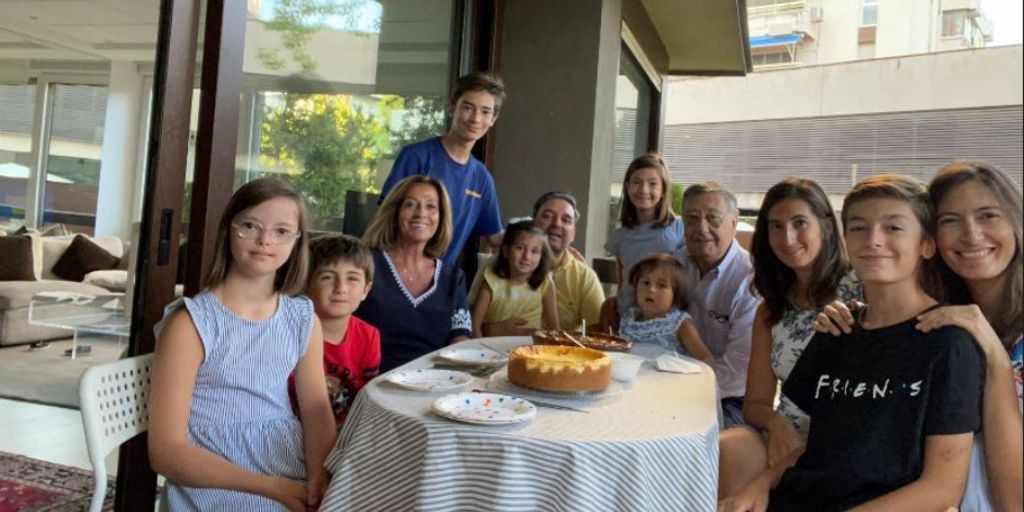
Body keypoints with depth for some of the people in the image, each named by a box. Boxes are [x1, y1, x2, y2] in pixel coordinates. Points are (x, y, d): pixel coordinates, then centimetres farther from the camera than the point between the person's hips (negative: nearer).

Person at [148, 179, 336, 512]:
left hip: (296, 485, 4)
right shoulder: (191, 322, -8)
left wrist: (319, 481, -17)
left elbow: (316, 410, 2)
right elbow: (166, 450, -11)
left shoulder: (304, 320, 5)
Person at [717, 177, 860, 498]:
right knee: (719, 451, -28)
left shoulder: (860, 294, -3)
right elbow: (755, 403, 11)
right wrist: (776, 423, -10)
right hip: (786, 436, 5)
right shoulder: (770, 310, 13)